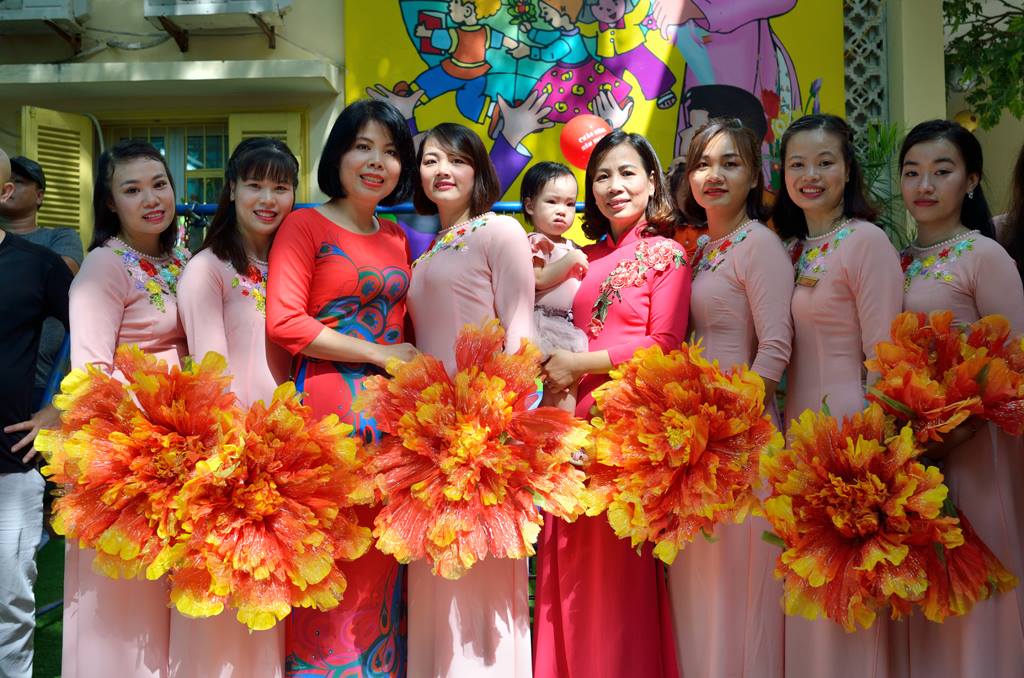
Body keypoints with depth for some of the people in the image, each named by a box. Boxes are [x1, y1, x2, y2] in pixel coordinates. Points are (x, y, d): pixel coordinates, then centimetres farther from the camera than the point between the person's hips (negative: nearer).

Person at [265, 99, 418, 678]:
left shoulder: (398, 237, 16)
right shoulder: (306, 225, -1)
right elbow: (284, 322, -13)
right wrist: (379, 353, -11)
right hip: (330, 401, -5)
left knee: (382, 561, 10)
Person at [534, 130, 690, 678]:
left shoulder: (665, 253, 0)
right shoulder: (588, 258, 17)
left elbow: (664, 344, -9)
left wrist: (579, 364, -10)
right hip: (578, 420, 5)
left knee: (621, 570, -1)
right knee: (571, 570, 7)